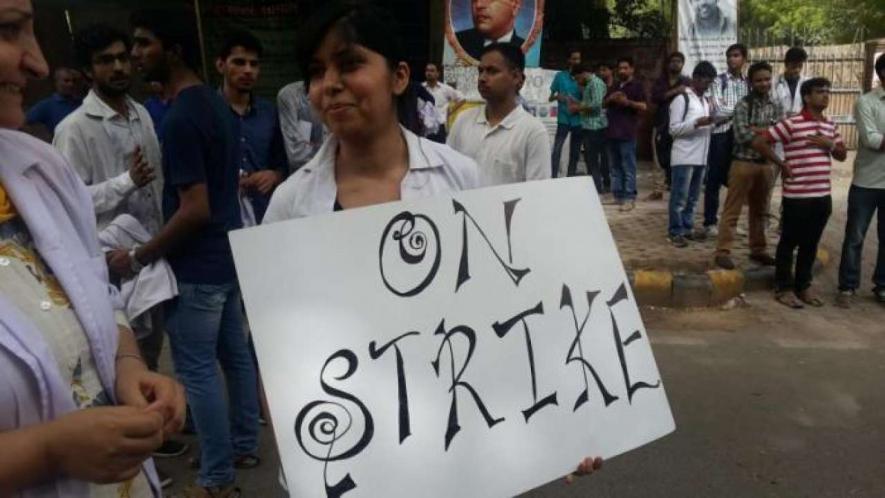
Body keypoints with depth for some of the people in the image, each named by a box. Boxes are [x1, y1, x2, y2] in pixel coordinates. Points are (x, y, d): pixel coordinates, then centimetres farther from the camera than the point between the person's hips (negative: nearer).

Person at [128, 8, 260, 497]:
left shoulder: (180, 117, -21)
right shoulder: (215, 102, 8)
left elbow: (195, 210, -24)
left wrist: (138, 257, -13)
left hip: (197, 266, -9)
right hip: (229, 254, 9)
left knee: (198, 371, 2)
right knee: (235, 354, 18)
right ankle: (245, 445, 33)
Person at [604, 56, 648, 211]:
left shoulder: (637, 85, 3)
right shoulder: (614, 86, 23)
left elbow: (643, 106, -6)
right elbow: (604, 104, 21)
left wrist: (627, 102, -21)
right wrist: (610, 98, 0)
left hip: (628, 132, -7)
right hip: (612, 131, 7)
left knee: (628, 167, -9)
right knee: (615, 167, 8)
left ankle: (629, 198, -10)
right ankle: (617, 195, 12)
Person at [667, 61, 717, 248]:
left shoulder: (705, 100, 17)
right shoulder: (682, 99, -6)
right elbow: (674, 129, -11)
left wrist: (712, 122, 4)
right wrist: (697, 122, -20)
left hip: (701, 156, 7)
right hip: (684, 156, -7)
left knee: (693, 197, 12)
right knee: (679, 197, -3)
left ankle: (687, 228, 21)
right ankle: (676, 232, 3)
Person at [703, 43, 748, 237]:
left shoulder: (748, 83, 11)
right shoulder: (719, 81, -1)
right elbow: (719, 109, -10)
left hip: (740, 134, 4)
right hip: (721, 133, -4)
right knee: (715, 179, -1)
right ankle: (710, 222, 6)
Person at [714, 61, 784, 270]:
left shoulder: (776, 105, 7)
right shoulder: (743, 105, -8)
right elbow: (742, 136, -17)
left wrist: (757, 130, -16)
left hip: (766, 163, 5)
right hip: (744, 162, -5)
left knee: (760, 210, 15)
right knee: (732, 210, -2)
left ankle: (758, 250, 25)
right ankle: (723, 251, 0)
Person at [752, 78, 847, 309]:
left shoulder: (830, 125, 12)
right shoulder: (791, 123, -10)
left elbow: (842, 155, 18)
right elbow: (759, 142, -12)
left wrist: (830, 144, -3)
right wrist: (782, 164, -9)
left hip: (823, 195, 7)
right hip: (797, 196, -6)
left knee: (811, 244, 14)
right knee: (789, 242, 4)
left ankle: (803, 286, 26)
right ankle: (784, 288, 15)